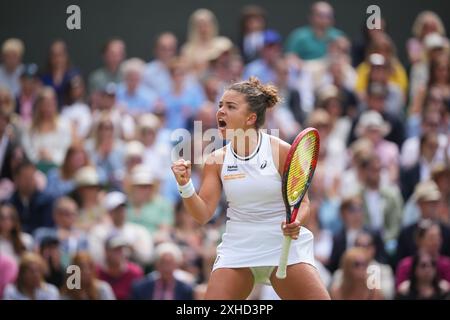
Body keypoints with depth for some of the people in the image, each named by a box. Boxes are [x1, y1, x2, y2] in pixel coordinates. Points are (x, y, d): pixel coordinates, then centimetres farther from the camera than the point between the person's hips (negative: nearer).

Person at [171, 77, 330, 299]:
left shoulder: (281, 151, -7)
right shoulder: (217, 160, 2)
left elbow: (302, 202, -2)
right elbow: (203, 214, -1)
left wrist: (295, 224, -24)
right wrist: (185, 185, -18)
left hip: (284, 246, -2)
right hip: (237, 250, 2)